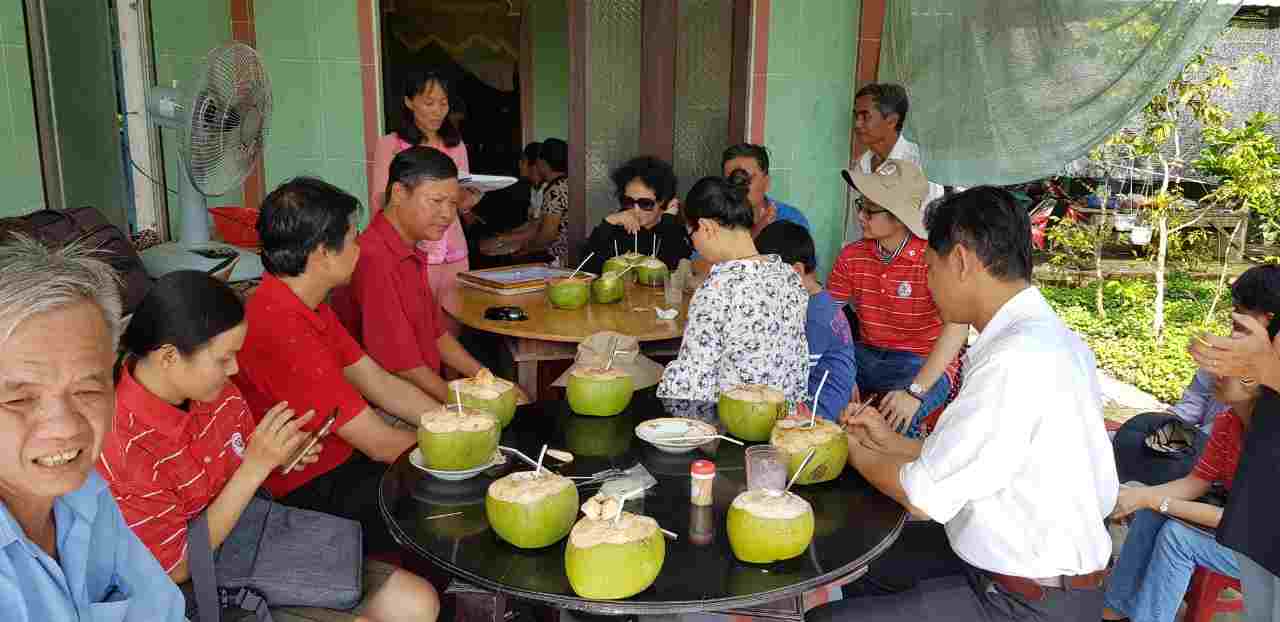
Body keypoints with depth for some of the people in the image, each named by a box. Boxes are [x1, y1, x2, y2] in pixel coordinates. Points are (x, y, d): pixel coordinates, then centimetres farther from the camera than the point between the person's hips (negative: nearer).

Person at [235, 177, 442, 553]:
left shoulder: (310, 308, 4)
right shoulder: (282, 331, -29)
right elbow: (381, 444, -23)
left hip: (338, 460, 9)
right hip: (310, 495, -9)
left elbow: (380, 384, 7)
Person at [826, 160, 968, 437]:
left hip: (923, 364, -5)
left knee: (894, 420, -35)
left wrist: (915, 391, -34)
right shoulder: (851, 256, 3)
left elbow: (957, 326, -26)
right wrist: (842, 375, -16)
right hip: (865, 356, 5)